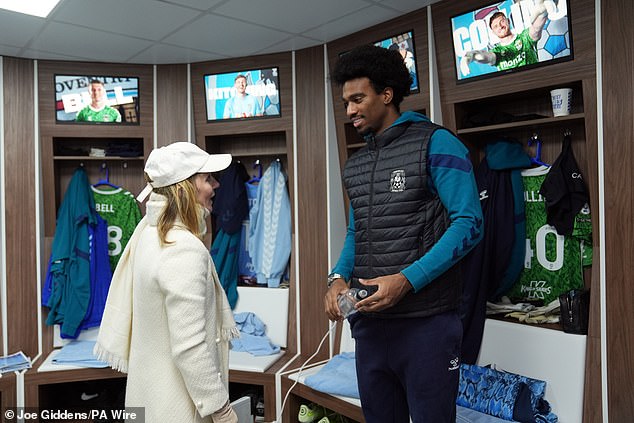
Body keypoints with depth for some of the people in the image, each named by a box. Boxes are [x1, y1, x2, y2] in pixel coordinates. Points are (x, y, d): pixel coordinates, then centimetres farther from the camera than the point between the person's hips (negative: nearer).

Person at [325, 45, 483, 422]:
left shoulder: (436, 144, -6)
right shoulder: (356, 164, 14)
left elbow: (469, 223, -13)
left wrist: (407, 280, -21)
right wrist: (339, 277, -1)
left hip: (427, 321, -6)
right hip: (369, 320, 6)